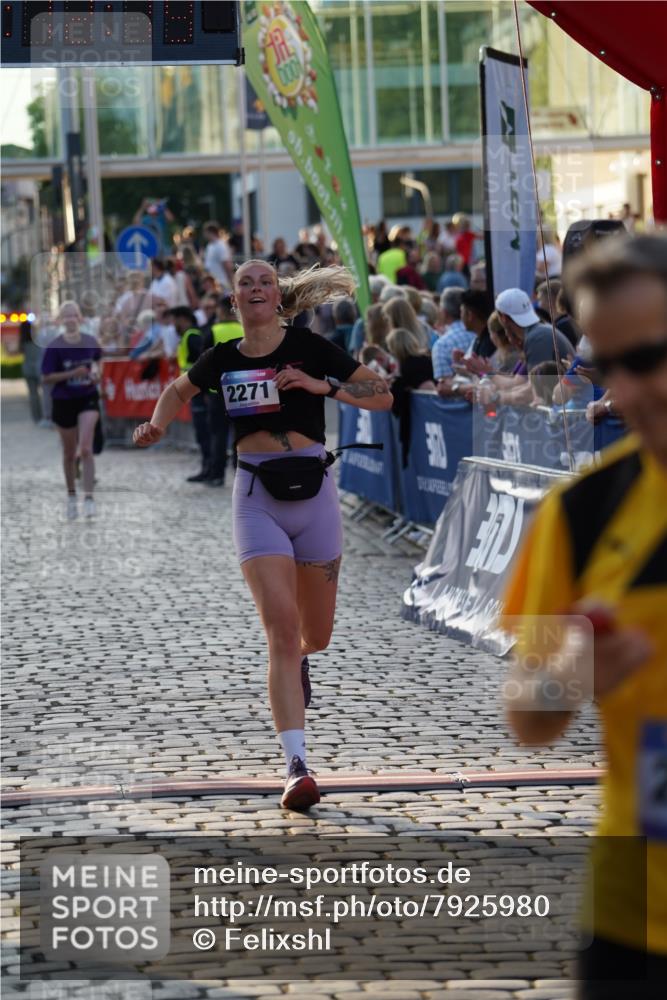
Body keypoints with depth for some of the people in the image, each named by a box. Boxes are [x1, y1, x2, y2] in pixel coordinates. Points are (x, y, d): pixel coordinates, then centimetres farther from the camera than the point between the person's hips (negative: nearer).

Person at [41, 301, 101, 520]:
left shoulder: (90, 341, -3)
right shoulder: (54, 347, -12)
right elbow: (46, 378, -12)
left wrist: (95, 371, -4)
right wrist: (72, 374, -23)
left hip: (88, 399, 0)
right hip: (64, 401, 0)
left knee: (86, 449, -15)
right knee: (69, 454, 12)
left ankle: (89, 498, -14)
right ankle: (71, 496, 31)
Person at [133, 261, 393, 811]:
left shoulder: (308, 347, -2)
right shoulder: (223, 359, 5)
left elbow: (383, 395, -3)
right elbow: (179, 390, 27)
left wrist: (324, 386, -16)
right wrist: (158, 424, 8)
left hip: (312, 491, 0)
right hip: (257, 500, 0)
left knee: (316, 636, 13)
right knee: (281, 631, -14)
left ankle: (297, 658, 53)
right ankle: (297, 766, -17)